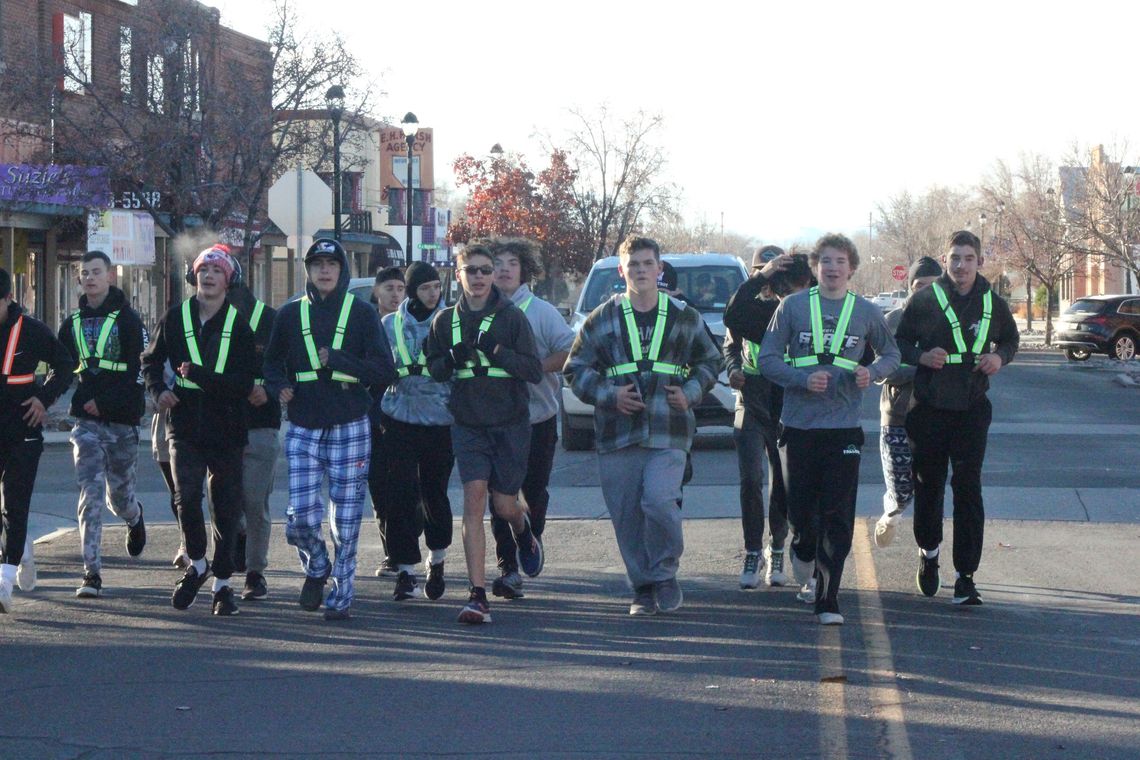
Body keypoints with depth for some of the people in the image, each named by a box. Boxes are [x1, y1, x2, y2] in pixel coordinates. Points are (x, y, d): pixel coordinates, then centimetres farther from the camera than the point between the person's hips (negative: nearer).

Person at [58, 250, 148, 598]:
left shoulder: (127, 319, 0)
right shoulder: (73, 324, 12)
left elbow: (140, 370, -6)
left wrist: (106, 402, -14)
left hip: (122, 419, -2)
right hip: (86, 420, 2)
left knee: (119, 495, 9)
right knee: (91, 492, -10)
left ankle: (134, 518, 47)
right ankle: (92, 573, -13)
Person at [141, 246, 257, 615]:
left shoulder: (239, 325, -2)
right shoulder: (175, 318, 4)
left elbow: (245, 382, -10)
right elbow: (151, 361, 16)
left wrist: (199, 375, -21)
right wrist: (158, 390, -4)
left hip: (226, 429, 0)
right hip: (184, 425, 0)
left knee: (227, 508, 5)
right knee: (186, 495, -15)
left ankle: (222, 582, 18)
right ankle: (197, 564, 10)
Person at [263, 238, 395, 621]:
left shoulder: (362, 314, 3)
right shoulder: (290, 315, 10)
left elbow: (385, 371, -2)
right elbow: (272, 364, 18)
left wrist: (335, 360, -12)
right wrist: (280, 386, -4)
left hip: (350, 428, -1)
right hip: (303, 428, 1)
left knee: (345, 519, -1)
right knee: (300, 516, -8)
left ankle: (341, 595, 12)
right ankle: (317, 568, 21)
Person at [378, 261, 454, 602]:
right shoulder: (390, 325, 7)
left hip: (441, 422, 0)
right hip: (400, 420, 0)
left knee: (434, 493, 6)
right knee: (402, 496, -7)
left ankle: (437, 561, 28)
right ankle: (406, 571, -4)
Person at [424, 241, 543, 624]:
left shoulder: (512, 317, -3)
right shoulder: (445, 320, 6)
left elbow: (535, 370, -6)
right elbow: (432, 369, 12)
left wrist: (497, 351, -21)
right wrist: (452, 359, -10)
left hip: (510, 424, -1)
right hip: (468, 424, 1)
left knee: (504, 505, 5)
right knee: (474, 498, -13)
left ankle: (524, 532, 45)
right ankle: (478, 595, -15)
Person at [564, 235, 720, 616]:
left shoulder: (684, 317, 10)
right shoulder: (602, 319, 8)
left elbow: (709, 362, 21)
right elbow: (576, 370, 9)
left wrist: (690, 392, 3)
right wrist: (609, 394, -7)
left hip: (668, 432, -1)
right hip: (617, 432, 1)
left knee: (659, 501, -20)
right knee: (626, 514, 1)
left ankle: (665, 575, 0)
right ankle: (643, 588, 15)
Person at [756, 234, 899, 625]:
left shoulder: (866, 312, 6)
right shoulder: (793, 306, 2)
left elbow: (891, 354, 19)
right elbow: (767, 359, 3)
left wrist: (873, 372, -3)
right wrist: (803, 379, -14)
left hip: (844, 427, 0)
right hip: (799, 425, 0)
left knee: (837, 518, -6)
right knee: (801, 511, 6)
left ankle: (827, 600, -2)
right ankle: (804, 555, 40)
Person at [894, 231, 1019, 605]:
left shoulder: (993, 304, 4)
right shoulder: (923, 301, -2)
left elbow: (1011, 339, 21)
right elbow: (898, 343, 6)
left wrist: (1000, 357, -1)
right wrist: (921, 356, -15)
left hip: (972, 409, 0)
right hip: (929, 407, 0)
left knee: (968, 490, -7)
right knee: (928, 486, 10)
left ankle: (966, 575, -6)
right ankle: (928, 550, 37)